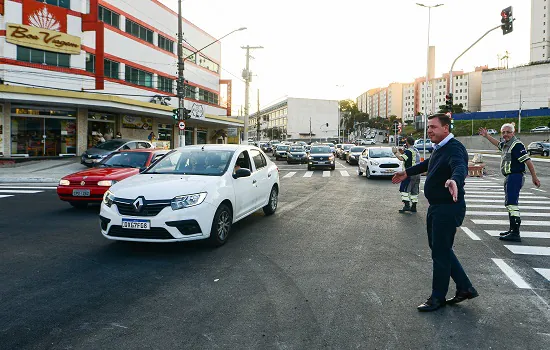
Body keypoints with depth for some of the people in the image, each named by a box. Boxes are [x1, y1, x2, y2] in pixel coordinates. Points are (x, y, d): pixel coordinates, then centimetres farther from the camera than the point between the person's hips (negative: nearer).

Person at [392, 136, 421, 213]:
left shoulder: (408, 151, -13)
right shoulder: (416, 151, 17)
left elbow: (402, 158, -27)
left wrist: (395, 152, -12)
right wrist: (400, 152, 30)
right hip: (417, 174, 9)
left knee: (405, 189, -5)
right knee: (414, 191, 12)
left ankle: (406, 205, -11)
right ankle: (413, 207, 16)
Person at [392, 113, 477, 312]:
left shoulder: (454, 148, -20)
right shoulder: (440, 148, 12)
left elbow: (460, 167, -41)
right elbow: (428, 164, 32)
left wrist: (454, 180, -63)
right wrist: (407, 173, 39)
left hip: (448, 208, -10)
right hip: (436, 207, 10)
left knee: (440, 253, 0)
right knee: (440, 249, 18)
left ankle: (438, 298, 16)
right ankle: (465, 288, 30)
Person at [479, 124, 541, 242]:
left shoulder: (517, 145, -14)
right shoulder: (506, 144, 14)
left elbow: (528, 161, -17)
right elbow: (498, 144, 39)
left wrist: (534, 177, -17)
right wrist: (486, 136, 42)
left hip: (515, 177, -11)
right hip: (509, 177, 11)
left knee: (511, 204, -16)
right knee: (509, 203, 17)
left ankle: (516, 234, -18)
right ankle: (512, 230, 28)